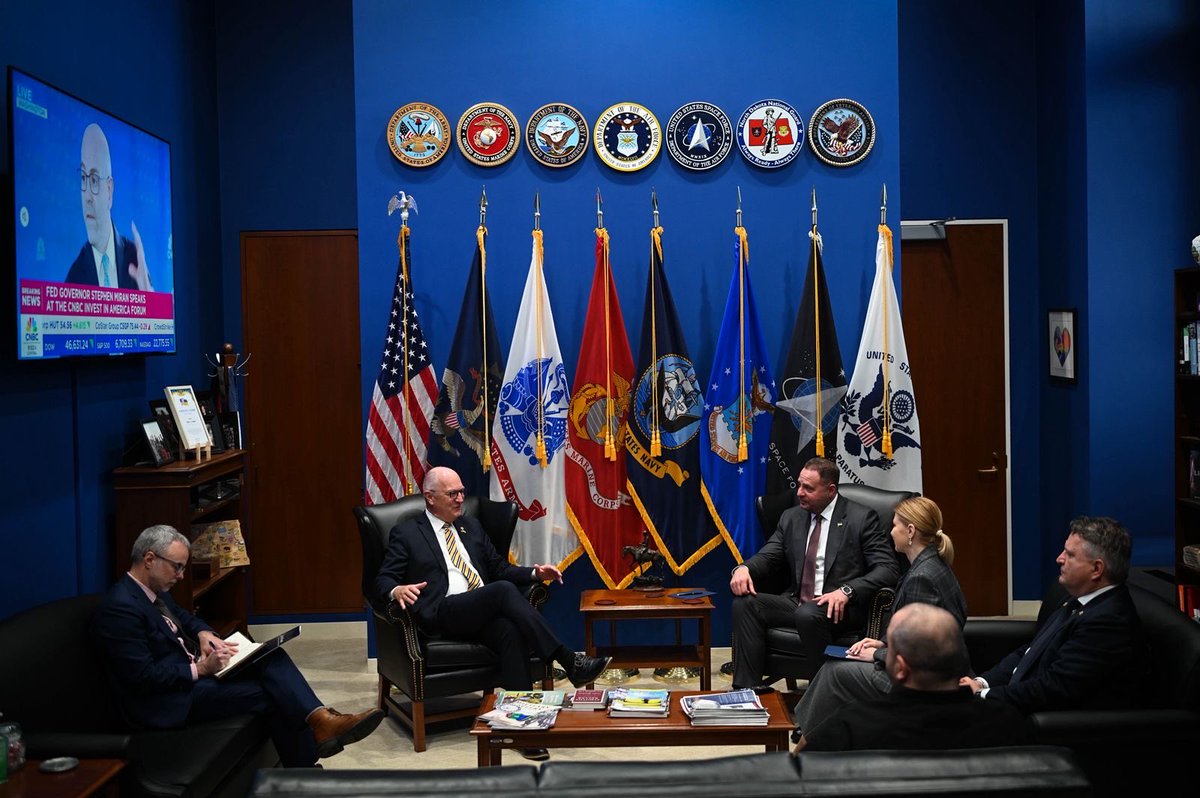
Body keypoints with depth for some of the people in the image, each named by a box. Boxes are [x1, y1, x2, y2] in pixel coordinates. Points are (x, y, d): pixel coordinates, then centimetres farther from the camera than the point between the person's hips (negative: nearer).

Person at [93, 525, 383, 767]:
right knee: (267, 694, -15)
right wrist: (200, 669, -19)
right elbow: (143, 677, -26)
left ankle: (320, 720, -26)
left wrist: (204, 633, 3)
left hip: (190, 669, 10)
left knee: (271, 657, -10)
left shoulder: (153, 590, 7)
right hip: (167, 700, -10)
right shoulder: (120, 609, -23)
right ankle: (303, 770, 0)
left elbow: (182, 616, 25)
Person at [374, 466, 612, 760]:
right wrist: (397, 590, -21)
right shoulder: (406, 533, 10)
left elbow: (500, 568, 26)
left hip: (483, 613, 5)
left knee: (511, 632, -33)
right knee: (504, 590, -32)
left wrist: (535, 573, 8)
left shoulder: (471, 526, 25)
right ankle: (570, 662, -32)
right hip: (442, 614, -5)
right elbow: (383, 579, 4)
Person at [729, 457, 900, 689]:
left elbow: (888, 569, -10)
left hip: (840, 607, -5)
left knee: (808, 615, -37)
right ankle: (746, 688, -17)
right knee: (744, 603, -18)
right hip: (797, 601, 6)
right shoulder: (791, 517, 14)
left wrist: (847, 591, -25)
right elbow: (768, 556, 14)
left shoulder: (861, 518, -3)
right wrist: (744, 569, -11)